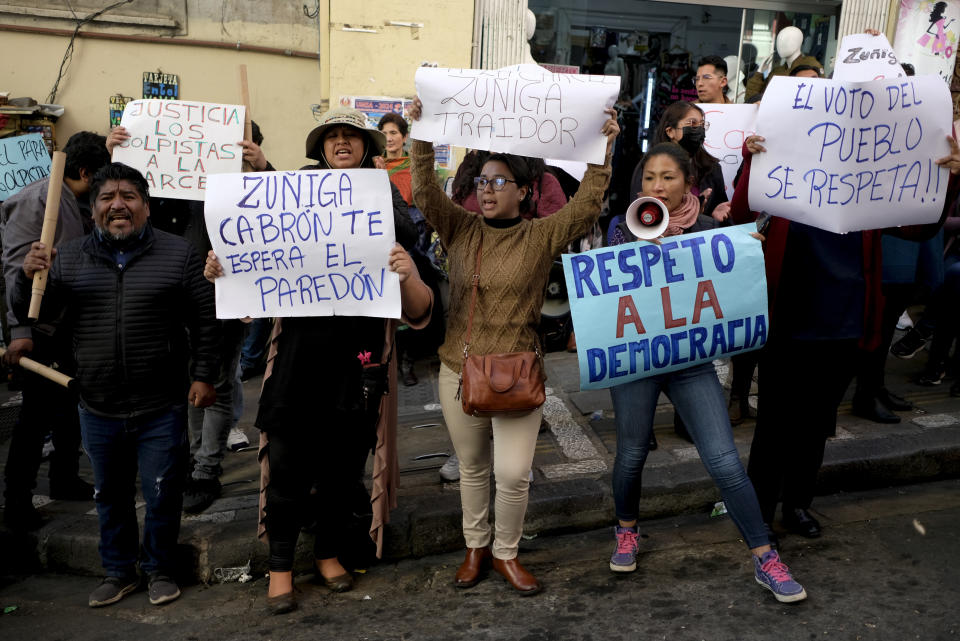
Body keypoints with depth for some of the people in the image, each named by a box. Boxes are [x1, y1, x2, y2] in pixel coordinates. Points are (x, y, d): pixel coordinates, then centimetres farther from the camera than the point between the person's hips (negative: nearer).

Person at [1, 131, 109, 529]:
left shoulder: (77, 206, 13)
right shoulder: (39, 198, -14)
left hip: (71, 328, 9)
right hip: (42, 330, -9)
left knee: (71, 406, 17)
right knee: (38, 415, -3)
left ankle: (65, 481, 33)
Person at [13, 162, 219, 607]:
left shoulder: (177, 253, -1)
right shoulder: (69, 258, 6)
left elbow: (204, 321, 0)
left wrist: (203, 375, -5)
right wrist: (28, 277, -12)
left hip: (161, 407, -3)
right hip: (99, 408, 3)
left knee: (162, 495, 6)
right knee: (110, 495, 16)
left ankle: (160, 570, 26)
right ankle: (119, 572, 33)